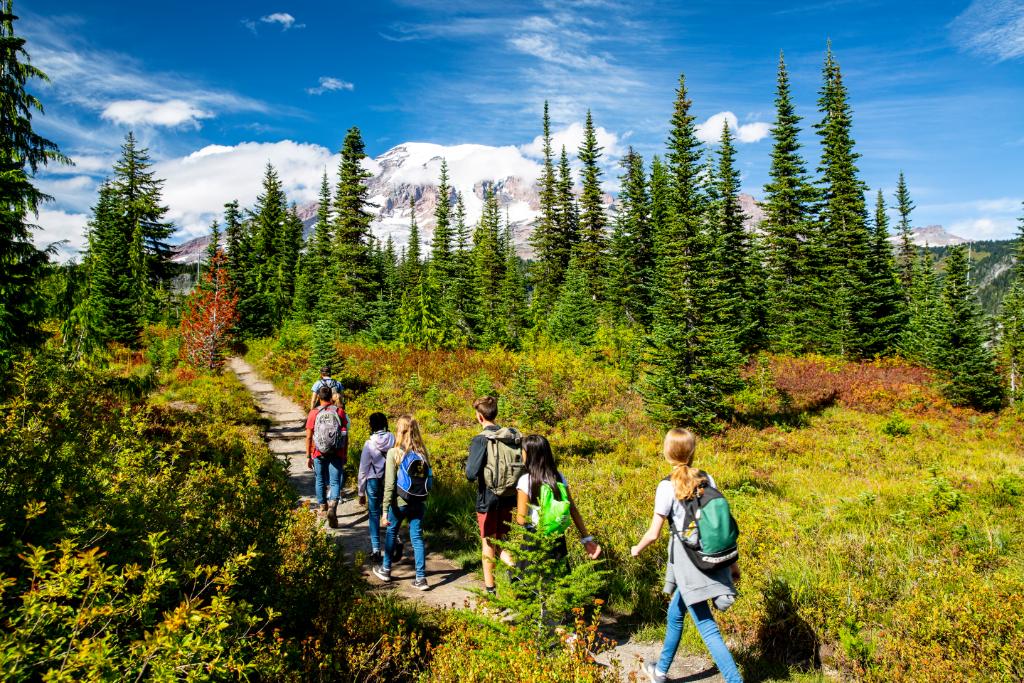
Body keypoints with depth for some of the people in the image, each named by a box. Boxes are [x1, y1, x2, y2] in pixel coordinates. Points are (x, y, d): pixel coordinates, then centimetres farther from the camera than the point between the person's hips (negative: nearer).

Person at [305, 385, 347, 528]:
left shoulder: (313, 413, -4)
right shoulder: (339, 412, -2)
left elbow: (309, 437, -3)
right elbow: (345, 435, 0)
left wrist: (308, 456, 5)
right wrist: (345, 454, 10)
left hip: (319, 453, 1)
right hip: (337, 453, 0)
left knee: (320, 481, 18)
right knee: (335, 482, 0)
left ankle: (323, 508, 32)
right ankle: (332, 507, -22)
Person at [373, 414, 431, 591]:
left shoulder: (394, 453, -14)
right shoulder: (422, 452, -4)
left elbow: (389, 485, -15)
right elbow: (428, 479, 3)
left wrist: (385, 510, -11)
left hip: (399, 502, -2)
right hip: (418, 502, 2)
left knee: (391, 533, 20)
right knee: (417, 538, 11)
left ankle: (385, 570, 37)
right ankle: (421, 578, 11)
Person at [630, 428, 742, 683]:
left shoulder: (667, 487, -13)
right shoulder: (707, 479, 2)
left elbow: (653, 534, -10)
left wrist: (637, 549, 10)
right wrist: (733, 561, 14)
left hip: (689, 564, -7)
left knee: (707, 628, 2)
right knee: (675, 613, 23)